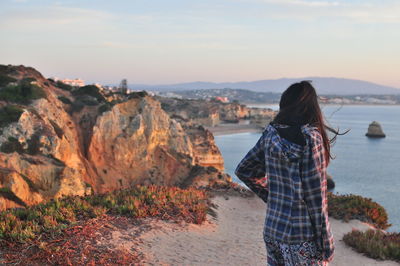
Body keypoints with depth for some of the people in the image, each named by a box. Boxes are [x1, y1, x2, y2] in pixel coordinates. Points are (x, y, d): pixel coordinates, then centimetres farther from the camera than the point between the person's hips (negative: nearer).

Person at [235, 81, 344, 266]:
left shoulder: (270, 134, 1)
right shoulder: (310, 137, -15)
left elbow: (243, 171, 13)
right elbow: (315, 194, -15)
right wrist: (326, 243, -7)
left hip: (272, 228, 6)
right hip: (302, 236, -6)